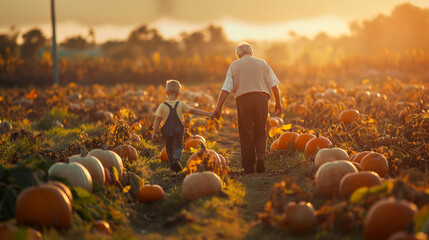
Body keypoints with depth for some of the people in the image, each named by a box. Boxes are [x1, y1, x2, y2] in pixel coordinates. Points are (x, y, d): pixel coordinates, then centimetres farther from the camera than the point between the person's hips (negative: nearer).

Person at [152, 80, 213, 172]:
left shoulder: (162, 106, -5)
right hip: (179, 130, 0)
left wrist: (154, 132, -5)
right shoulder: (181, 105, -3)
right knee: (178, 146, 4)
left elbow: (157, 120, -8)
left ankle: (172, 165, 12)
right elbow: (193, 111, 2)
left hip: (166, 131, 0)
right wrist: (207, 114, 9)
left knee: (169, 148, 14)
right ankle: (176, 160, -23)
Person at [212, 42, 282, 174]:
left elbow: (225, 89, 1)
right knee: (260, 132, 13)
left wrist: (218, 108, 0)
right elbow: (274, 85, 11)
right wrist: (278, 103, 18)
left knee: (246, 133, 4)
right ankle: (261, 156, -11)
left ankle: (248, 166, 4)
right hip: (262, 98, 1)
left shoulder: (234, 65, 11)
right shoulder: (262, 63, 16)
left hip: (244, 100, -1)